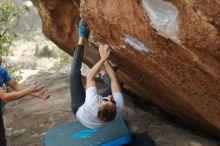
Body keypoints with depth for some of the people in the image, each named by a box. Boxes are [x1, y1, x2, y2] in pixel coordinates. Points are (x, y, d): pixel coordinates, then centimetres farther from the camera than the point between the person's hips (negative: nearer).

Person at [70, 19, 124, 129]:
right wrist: (105, 60, -32)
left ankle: (82, 39, 4)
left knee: (75, 74, -11)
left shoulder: (93, 105, -50)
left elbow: (90, 77, -38)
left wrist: (102, 59, -36)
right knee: (113, 82, 7)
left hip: (80, 108, -3)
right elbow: (114, 79, -31)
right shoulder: (119, 108, -42)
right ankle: (103, 75, 43)